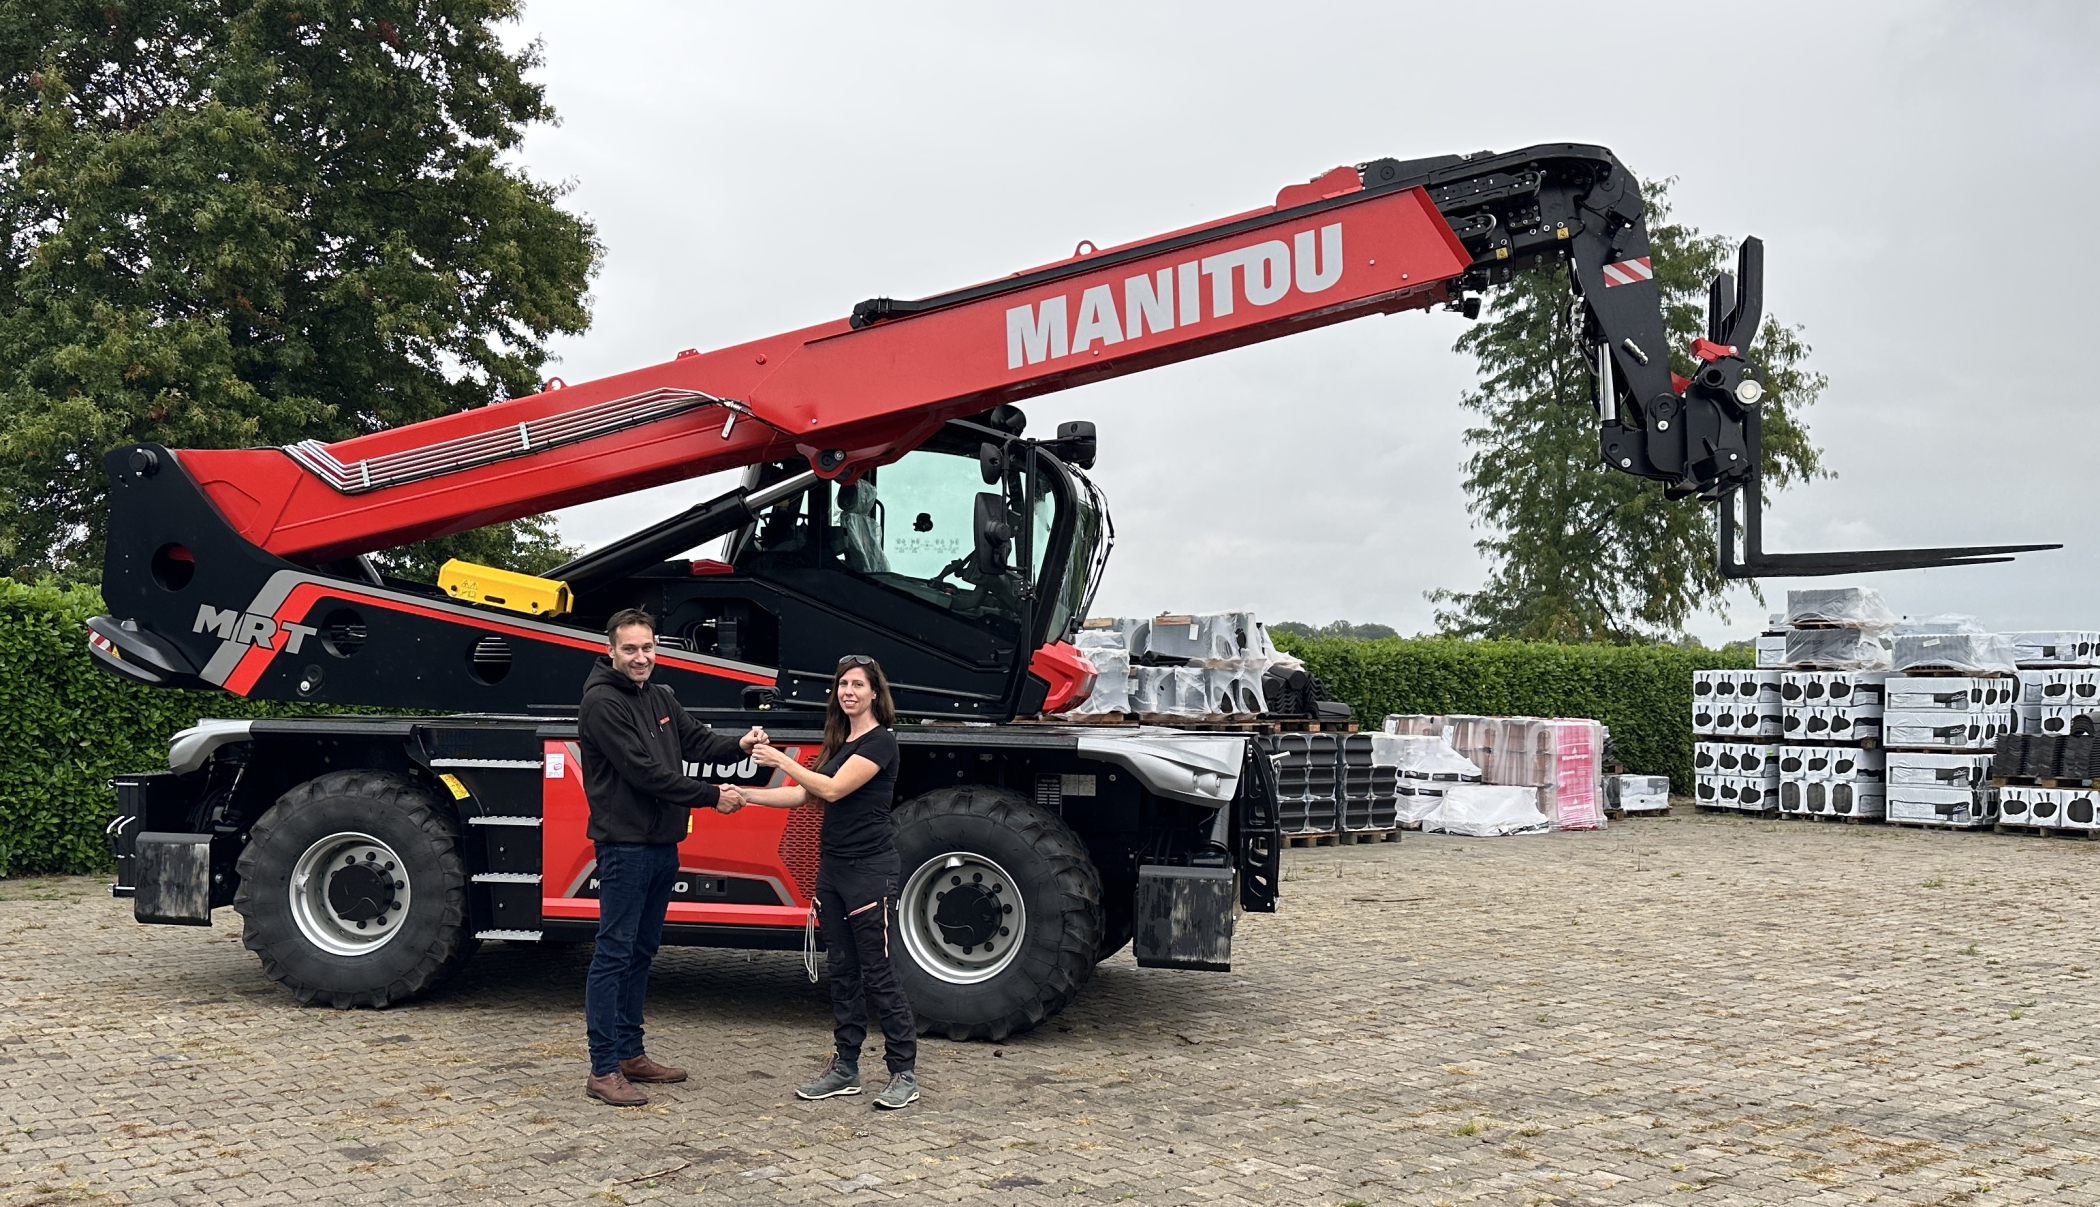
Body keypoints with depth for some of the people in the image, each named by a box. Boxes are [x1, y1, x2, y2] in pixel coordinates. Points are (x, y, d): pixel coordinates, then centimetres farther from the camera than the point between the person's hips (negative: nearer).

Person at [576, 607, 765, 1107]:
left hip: (662, 844, 9)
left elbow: (698, 741, 9)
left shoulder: (661, 698, 14)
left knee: (641, 952, 15)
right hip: (624, 845, -9)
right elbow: (643, 771, -19)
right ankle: (603, 1070, 0)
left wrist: (739, 745, -12)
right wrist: (711, 797, -16)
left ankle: (630, 1054, 24)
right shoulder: (602, 702, -14)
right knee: (613, 953, -5)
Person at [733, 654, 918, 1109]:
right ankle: (845, 1068, 20)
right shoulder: (840, 741, 16)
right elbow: (803, 795, 15)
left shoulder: (880, 742, -11)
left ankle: (904, 1074, 1)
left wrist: (780, 760, -16)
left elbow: (833, 789, -19)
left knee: (878, 973, -6)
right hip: (833, 867, 9)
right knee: (842, 969, 12)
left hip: (869, 870, -9)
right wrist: (745, 795, 7)